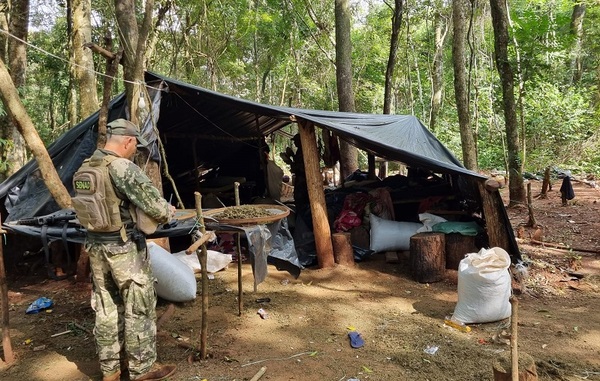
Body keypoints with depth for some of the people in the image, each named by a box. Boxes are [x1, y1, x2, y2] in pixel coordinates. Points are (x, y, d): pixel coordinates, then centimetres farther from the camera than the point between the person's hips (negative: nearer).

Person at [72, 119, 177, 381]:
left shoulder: (84, 169, 7)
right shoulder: (123, 168, -19)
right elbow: (155, 206, -21)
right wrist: (168, 211, 0)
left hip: (95, 244, 8)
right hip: (123, 247, -8)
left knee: (106, 307, 17)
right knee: (139, 307, 6)